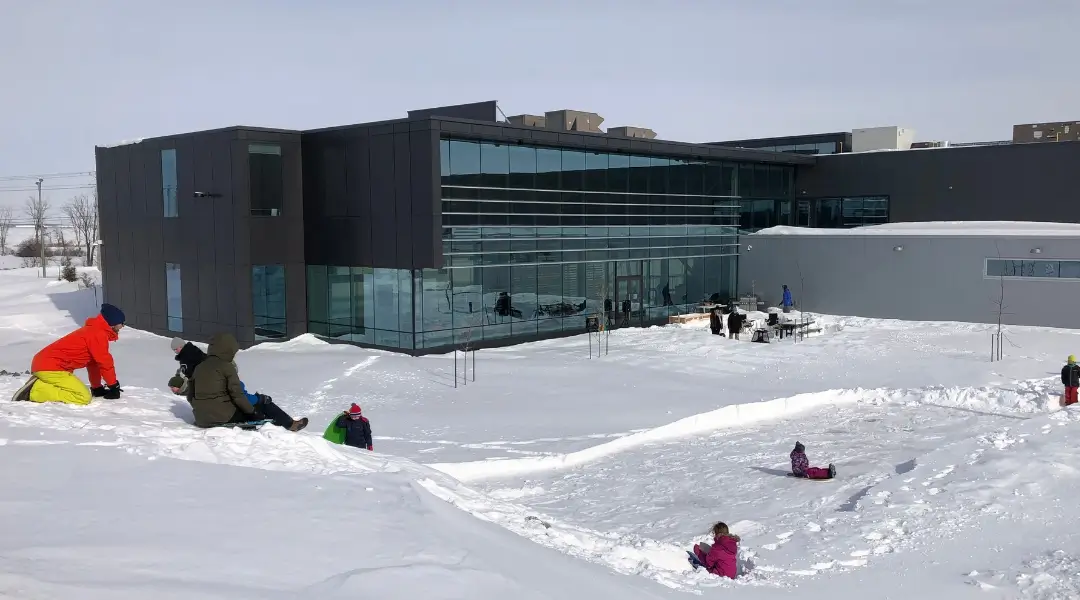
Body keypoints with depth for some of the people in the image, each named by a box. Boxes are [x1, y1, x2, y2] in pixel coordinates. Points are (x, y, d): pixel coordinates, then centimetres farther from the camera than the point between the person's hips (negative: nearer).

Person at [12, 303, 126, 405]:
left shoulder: (93, 331, 21)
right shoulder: (99, 334, -11)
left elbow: (93, 362, 26)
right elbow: (104, 362, -10)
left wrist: (97, 388, 27)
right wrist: (114, 386, 1)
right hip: (50, 368, -11)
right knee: (84, 397, -19)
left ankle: (37, 385, 8)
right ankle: (35, 391, -17)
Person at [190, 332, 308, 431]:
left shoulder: (199, 367, 11)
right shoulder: (226, 366, -10)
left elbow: (191, 395, 13)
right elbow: (237, 394, -13)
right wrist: (253, 411, -2)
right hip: (225, 417, -7)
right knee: (263, 401, 12)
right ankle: (290, 424, 22)